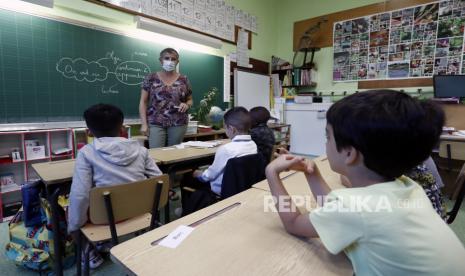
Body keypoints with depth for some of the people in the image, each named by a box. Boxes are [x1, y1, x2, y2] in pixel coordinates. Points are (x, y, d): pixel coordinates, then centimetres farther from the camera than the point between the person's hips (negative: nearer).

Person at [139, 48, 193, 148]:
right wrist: (144, 123, -5)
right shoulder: (151, 78, 3)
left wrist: (186, 105, -9)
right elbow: (143, 102, 3)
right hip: (155, 123, -1)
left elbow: (190, 100, 15)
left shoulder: (184, 80, 6)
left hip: (178, 124, 2)